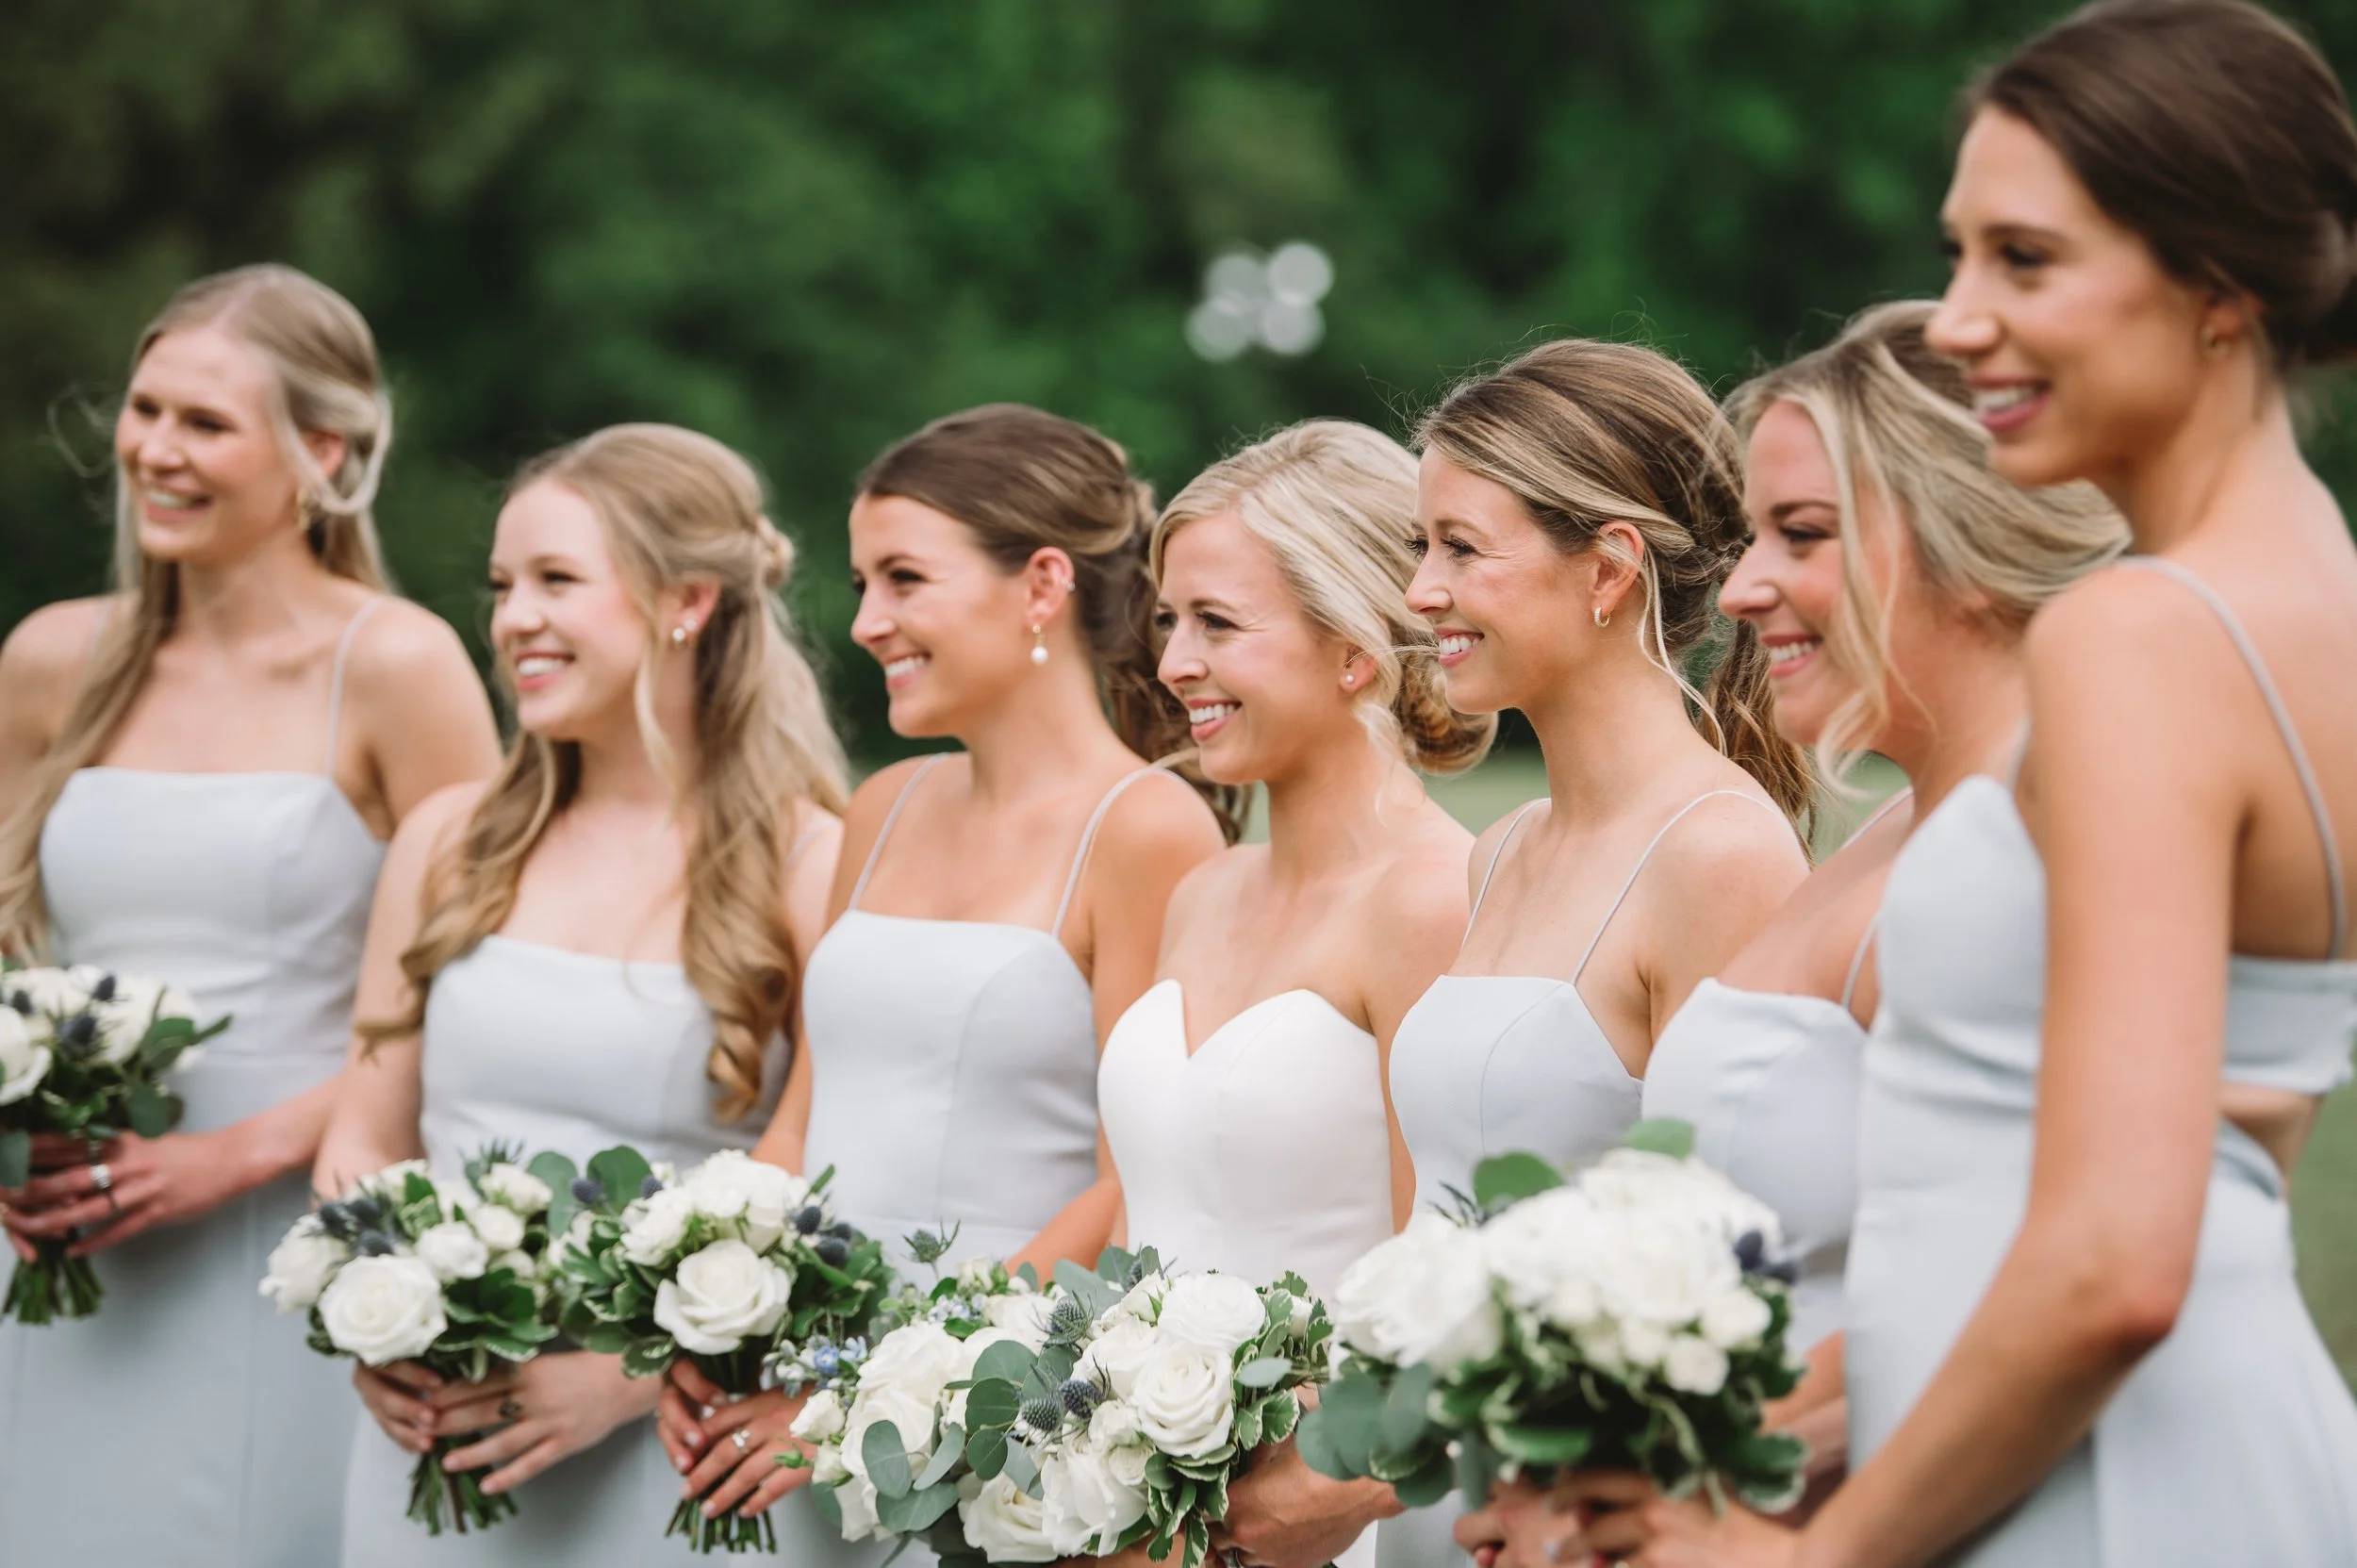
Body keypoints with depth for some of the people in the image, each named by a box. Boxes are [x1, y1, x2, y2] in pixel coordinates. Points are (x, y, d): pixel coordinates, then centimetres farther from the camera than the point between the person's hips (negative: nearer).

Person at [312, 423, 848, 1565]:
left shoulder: (810, 868, -7)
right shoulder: (450, 843, 8)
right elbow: (363, 1144, 12)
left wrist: (637, 1373, -18)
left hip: (671, 1458, -4)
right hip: (431, 1447, 4)